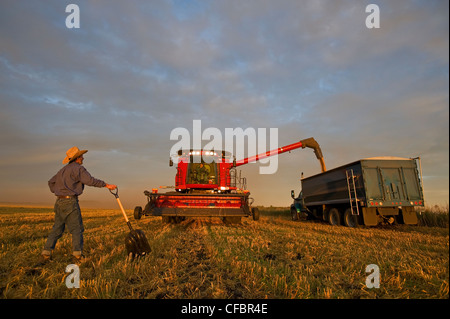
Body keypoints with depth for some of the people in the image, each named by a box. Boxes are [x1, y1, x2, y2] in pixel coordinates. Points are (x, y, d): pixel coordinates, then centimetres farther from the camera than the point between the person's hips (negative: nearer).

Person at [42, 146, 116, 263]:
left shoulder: (63, 170, 20)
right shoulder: (78, 168, -7)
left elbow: (51, 182, 29)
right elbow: (90, 180, -21)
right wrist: (107, 185, -18)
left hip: (59, 202, 8)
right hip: (70, 201, -8)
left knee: (57, 228, 13)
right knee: (77, 229, -6)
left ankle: (46, 252, 13)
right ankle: (77, 253, -10)